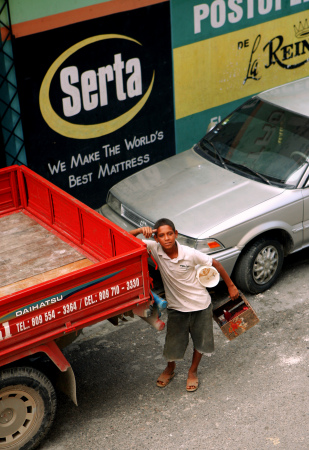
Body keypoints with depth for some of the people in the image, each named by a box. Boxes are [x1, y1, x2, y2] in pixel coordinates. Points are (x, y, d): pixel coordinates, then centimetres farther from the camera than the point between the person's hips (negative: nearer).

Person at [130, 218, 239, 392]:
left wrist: (231, 286, -4)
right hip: (177, 306, 1)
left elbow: (216, 264, -12)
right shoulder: (155, 249, -20)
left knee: (201, 341, 15)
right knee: (173, 343, 10)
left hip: (201, 304, -1)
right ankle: (170, 368, 43)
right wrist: (140, 230, -39)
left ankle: (193, 371, 41)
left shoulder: (190, 254, -25)